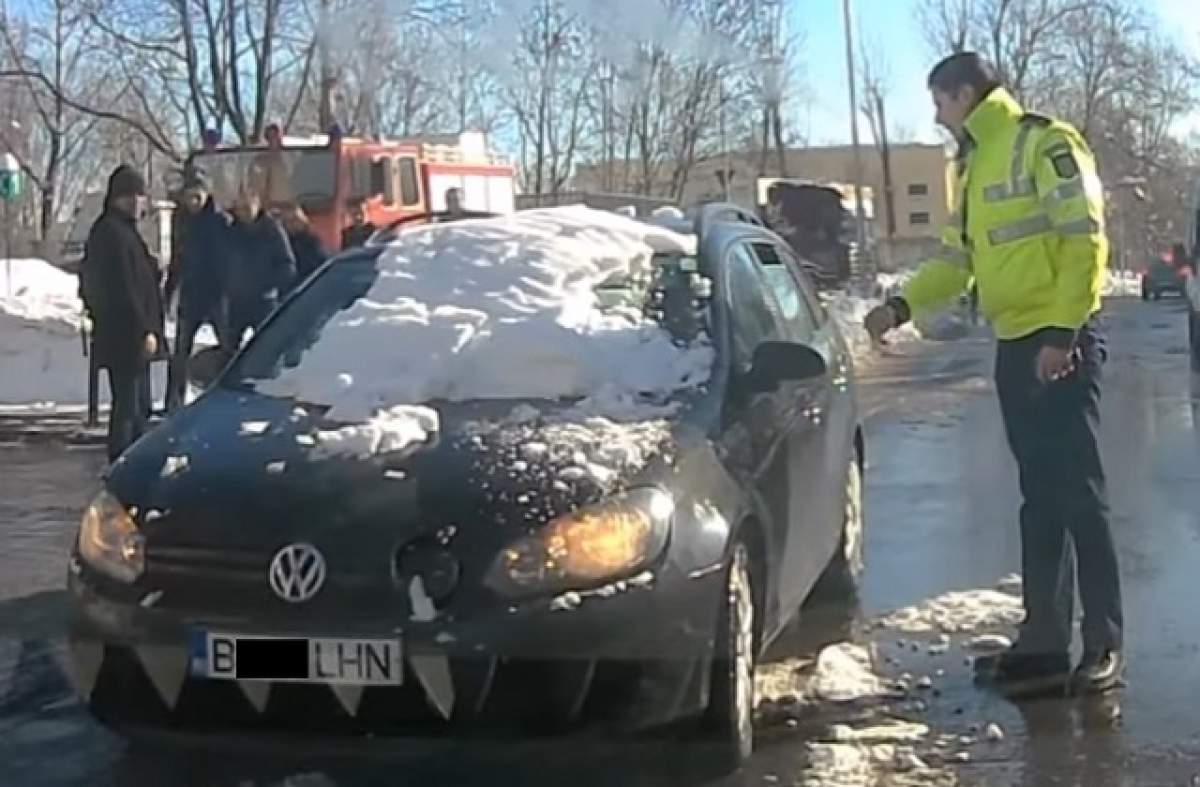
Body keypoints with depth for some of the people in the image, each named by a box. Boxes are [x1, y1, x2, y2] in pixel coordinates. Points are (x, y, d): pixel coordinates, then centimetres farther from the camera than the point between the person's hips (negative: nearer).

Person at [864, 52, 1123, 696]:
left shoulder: (1045, 143, -8)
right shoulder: (972, 168, 19)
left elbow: (1085, 239, -14)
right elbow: (954, 261, 23)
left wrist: (1062, 330, -19)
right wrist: (902, 306, 9)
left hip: (1062, 342, -9)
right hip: (1013, 346, 9)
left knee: (1078, 493, -7)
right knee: (1040, 498, 9)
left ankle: (1104, 645, -1)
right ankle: (1044, 641, 13)